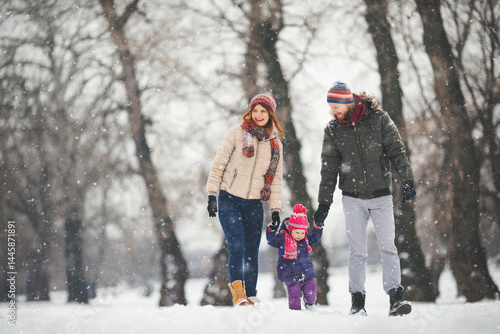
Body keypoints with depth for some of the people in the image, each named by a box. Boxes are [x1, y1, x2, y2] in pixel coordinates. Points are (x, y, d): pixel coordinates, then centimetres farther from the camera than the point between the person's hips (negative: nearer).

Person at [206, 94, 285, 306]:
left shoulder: (275, 144, 12)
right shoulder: (236, 134, 0)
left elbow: (276, 178, 15)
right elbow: (218, 164, -1)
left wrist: (275, 208, 9)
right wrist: (212, 194, -7)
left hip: (254, 204, 3)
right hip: (229, 199, -3)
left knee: (252, 253, 3)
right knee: (237, 247, -18)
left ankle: (250, 297, 11)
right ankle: (237, 290, -13)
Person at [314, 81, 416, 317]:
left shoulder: (378, 118, -4)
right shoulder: (333, 130, 3)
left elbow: (397, 151, 0)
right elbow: (329, 169, 7)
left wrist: (407, 180, -7)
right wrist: (324, 202, 4)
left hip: (381, 195, -1)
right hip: (353, 198, 2)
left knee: (388, 247, -7)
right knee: (357, 252, 0)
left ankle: (395, 299, -7)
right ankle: (357, 301, 7)